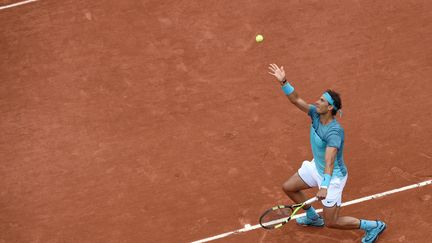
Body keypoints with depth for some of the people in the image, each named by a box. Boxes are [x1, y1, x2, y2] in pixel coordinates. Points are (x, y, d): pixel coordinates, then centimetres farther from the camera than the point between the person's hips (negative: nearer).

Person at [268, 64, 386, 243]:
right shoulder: (316, 114, -11)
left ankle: (373, 226, 14)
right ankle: (313, 217, 38)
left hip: (333, 175, -8)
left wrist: (324, 186, -53)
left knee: (331, 223, -4)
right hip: (316, 167, 8)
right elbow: (296, 100, -11)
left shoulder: (334, 132, -34)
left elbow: (329, 161, -44)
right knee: (288, 187, 18)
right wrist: (283, 82, -26)